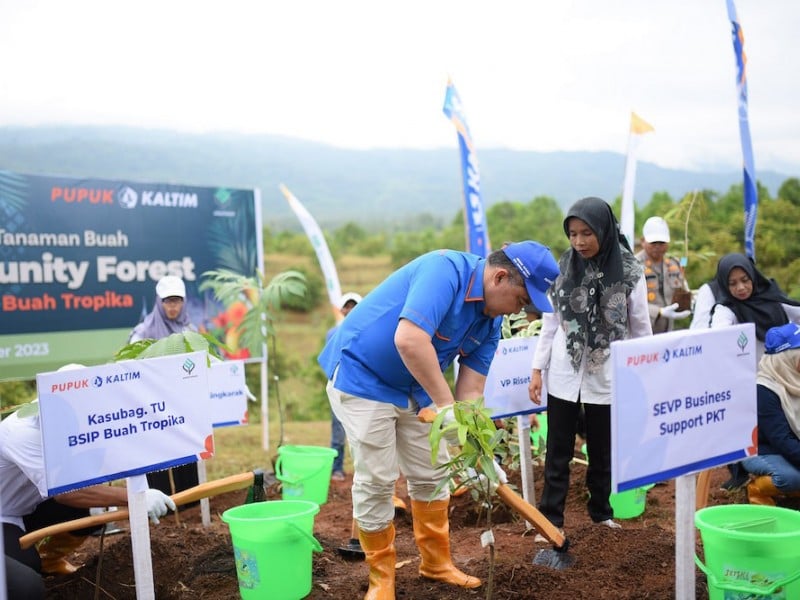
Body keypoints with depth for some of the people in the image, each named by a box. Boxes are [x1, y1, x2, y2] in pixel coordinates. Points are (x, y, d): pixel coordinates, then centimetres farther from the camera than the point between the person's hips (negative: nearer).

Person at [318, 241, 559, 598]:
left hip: (414, 388, 8)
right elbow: (409, 340, -41)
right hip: (361, 374, -8)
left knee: (431, 474, 12)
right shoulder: (446, 269, -27)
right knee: (377, 479, -4)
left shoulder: (490, 321, -2)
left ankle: (436, 563, 29)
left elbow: (471, 390, -2)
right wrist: (446, 406, -37)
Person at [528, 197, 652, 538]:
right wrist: (537, 369, 0)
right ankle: (551, 520, 14)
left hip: (605, 376, -1)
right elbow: (550, 323, 4)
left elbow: (641, 330, 0)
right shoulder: (563, 268, 0)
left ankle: (601, 511, 29)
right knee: (558, 451, 6)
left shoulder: (630, 272, -6)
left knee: (602, 450, 12)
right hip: (563, 374, 1)